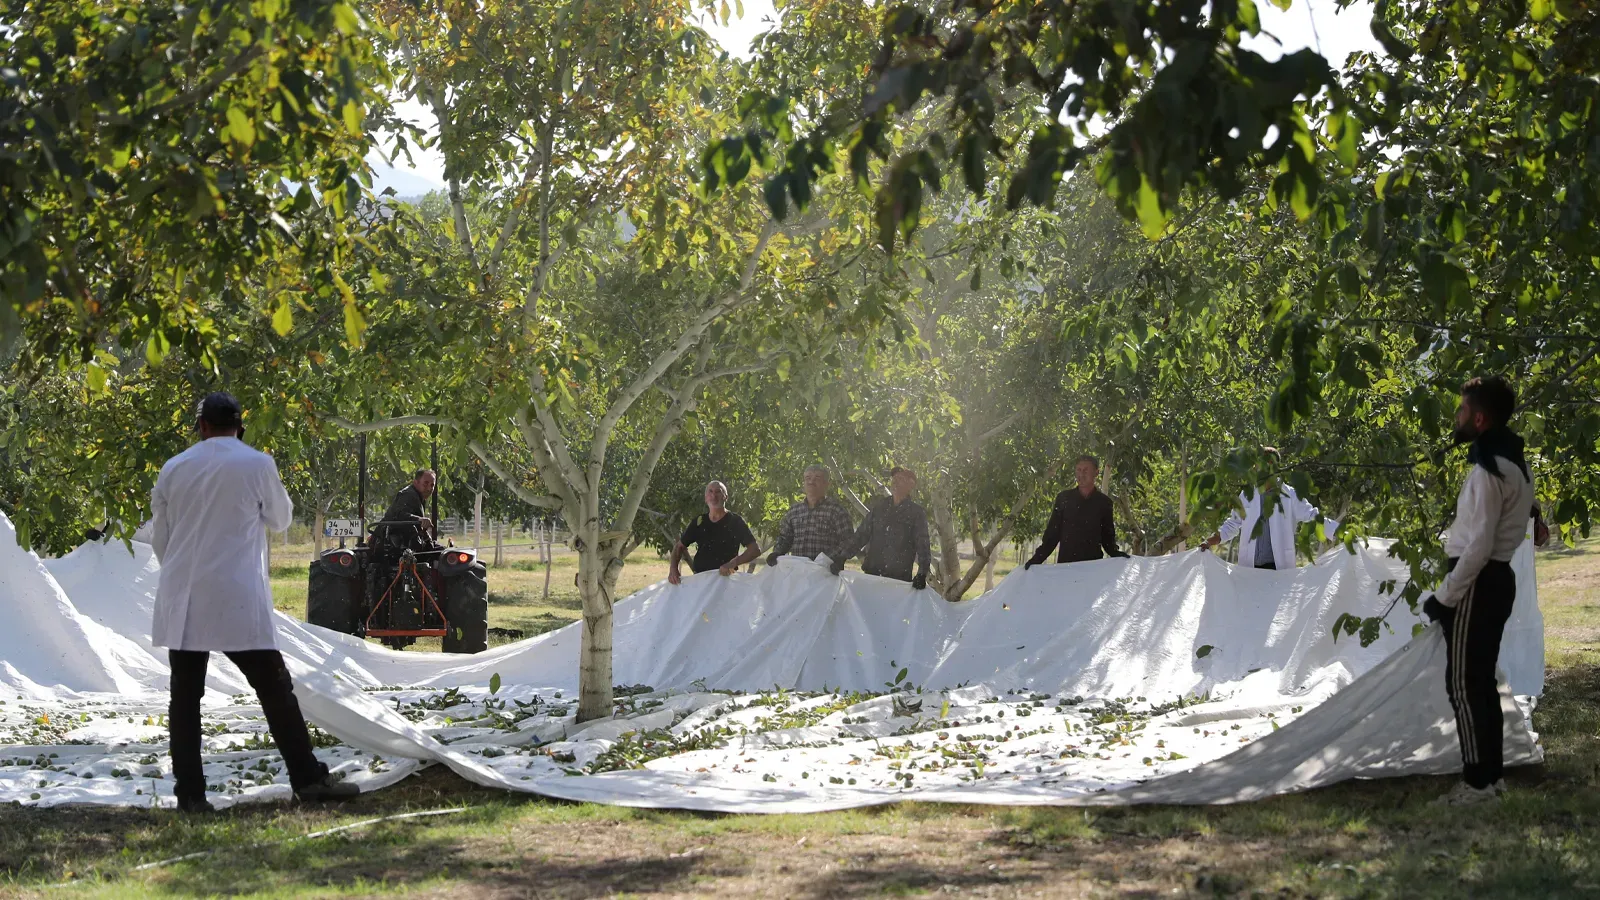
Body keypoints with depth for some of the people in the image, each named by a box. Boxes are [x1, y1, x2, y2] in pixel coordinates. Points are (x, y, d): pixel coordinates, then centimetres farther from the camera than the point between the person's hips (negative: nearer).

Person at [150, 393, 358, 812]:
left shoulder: (174, 469, 5)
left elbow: (159, 537, 14)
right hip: (238, 600, -3)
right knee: (275, 690, 3)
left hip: (184, 603, 3)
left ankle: (189, 792, 3)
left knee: (185, 697, 6)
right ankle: (308, 779, 2)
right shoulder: (257, 465, -4)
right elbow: (279, 518, 11)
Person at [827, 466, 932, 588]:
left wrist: (922, 573, -20)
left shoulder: (916, 512, 2)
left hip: (899, 577, -4)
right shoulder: (879, 507, 13)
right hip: (872, 572, 4)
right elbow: (861, 536, 15)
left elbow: (922, 545, -4)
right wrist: (841, 557, 4)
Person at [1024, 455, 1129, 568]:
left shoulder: (1104, 502, 9)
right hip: (1065, 563, 1)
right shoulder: (1063, 498, 10)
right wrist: (1037, 558, 2)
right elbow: (1052, 533, 11)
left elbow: (1108, 536, 13)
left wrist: (1116, 554, -6)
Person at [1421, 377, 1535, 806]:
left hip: (1476, 583, -10)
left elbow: (1478, 546, -22)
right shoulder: (1514, 463, 11)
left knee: (1463, 684, -5)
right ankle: (1491, 773, 18)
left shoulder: (1489, 472, -20)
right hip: (1497, 577, 10)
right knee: (1482, 680, 14)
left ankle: (1478, 781, -3)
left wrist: (1444, 595, -15)